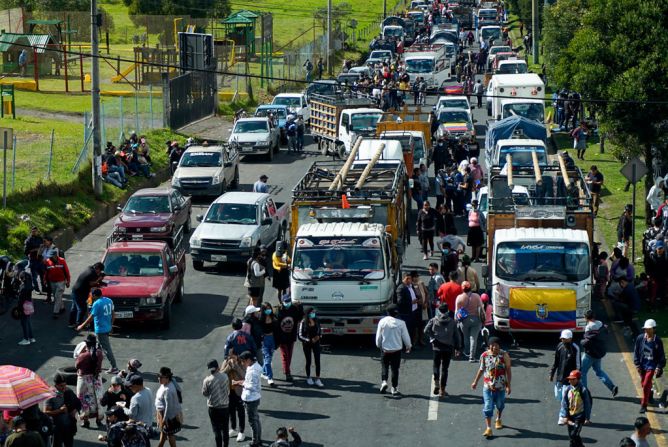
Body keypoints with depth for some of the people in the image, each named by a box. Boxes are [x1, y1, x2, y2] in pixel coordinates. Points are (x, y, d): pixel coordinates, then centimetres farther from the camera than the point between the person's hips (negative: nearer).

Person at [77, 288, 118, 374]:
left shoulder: (97, 304, -18)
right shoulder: (109, 301, 6)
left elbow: (91, 317, -16)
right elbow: (113, 315, 11)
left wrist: (82, 326, -6)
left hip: (100, 330, -8)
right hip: (108, 328, 8)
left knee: (107, 348, -5)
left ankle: (114, 368, -5)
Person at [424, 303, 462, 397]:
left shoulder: (434, 320, -1)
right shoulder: (452, 322, -1)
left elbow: (426, 330, -12)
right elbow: (457, 335, 1)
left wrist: (432, 338, -2)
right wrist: (458, 347, 9)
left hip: (437, 347, 0)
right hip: (448, 347, 0)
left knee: (436, 365, 16)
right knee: (444, 368, 3)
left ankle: (436, 384, -4)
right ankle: (442, 390, 3)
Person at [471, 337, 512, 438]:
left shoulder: (504, 356, -11)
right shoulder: (484, 356, -6)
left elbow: (508, 370, -7)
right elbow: (481, 369, 8)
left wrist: (508, 385, -10)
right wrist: (475, 382, 13)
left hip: (500, 386, 0)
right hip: (488, 386, 0)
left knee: (500, 405, 20)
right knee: (488, 407, -7)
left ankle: (498, 420, 48)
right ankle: (488, 428, -6)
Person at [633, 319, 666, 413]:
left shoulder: (657, 341, -10)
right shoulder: (640, 338, -5)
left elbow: (661, 355, -3)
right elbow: (636, 351, 4)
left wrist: (659, 367, -9)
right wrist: (637, 364, 0)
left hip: (651, 366, -4)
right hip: (642, 365, 4)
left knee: (646, 385, -11)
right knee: (643, 383, 19)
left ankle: (644, 405, 0)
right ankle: (649, 395, 49)